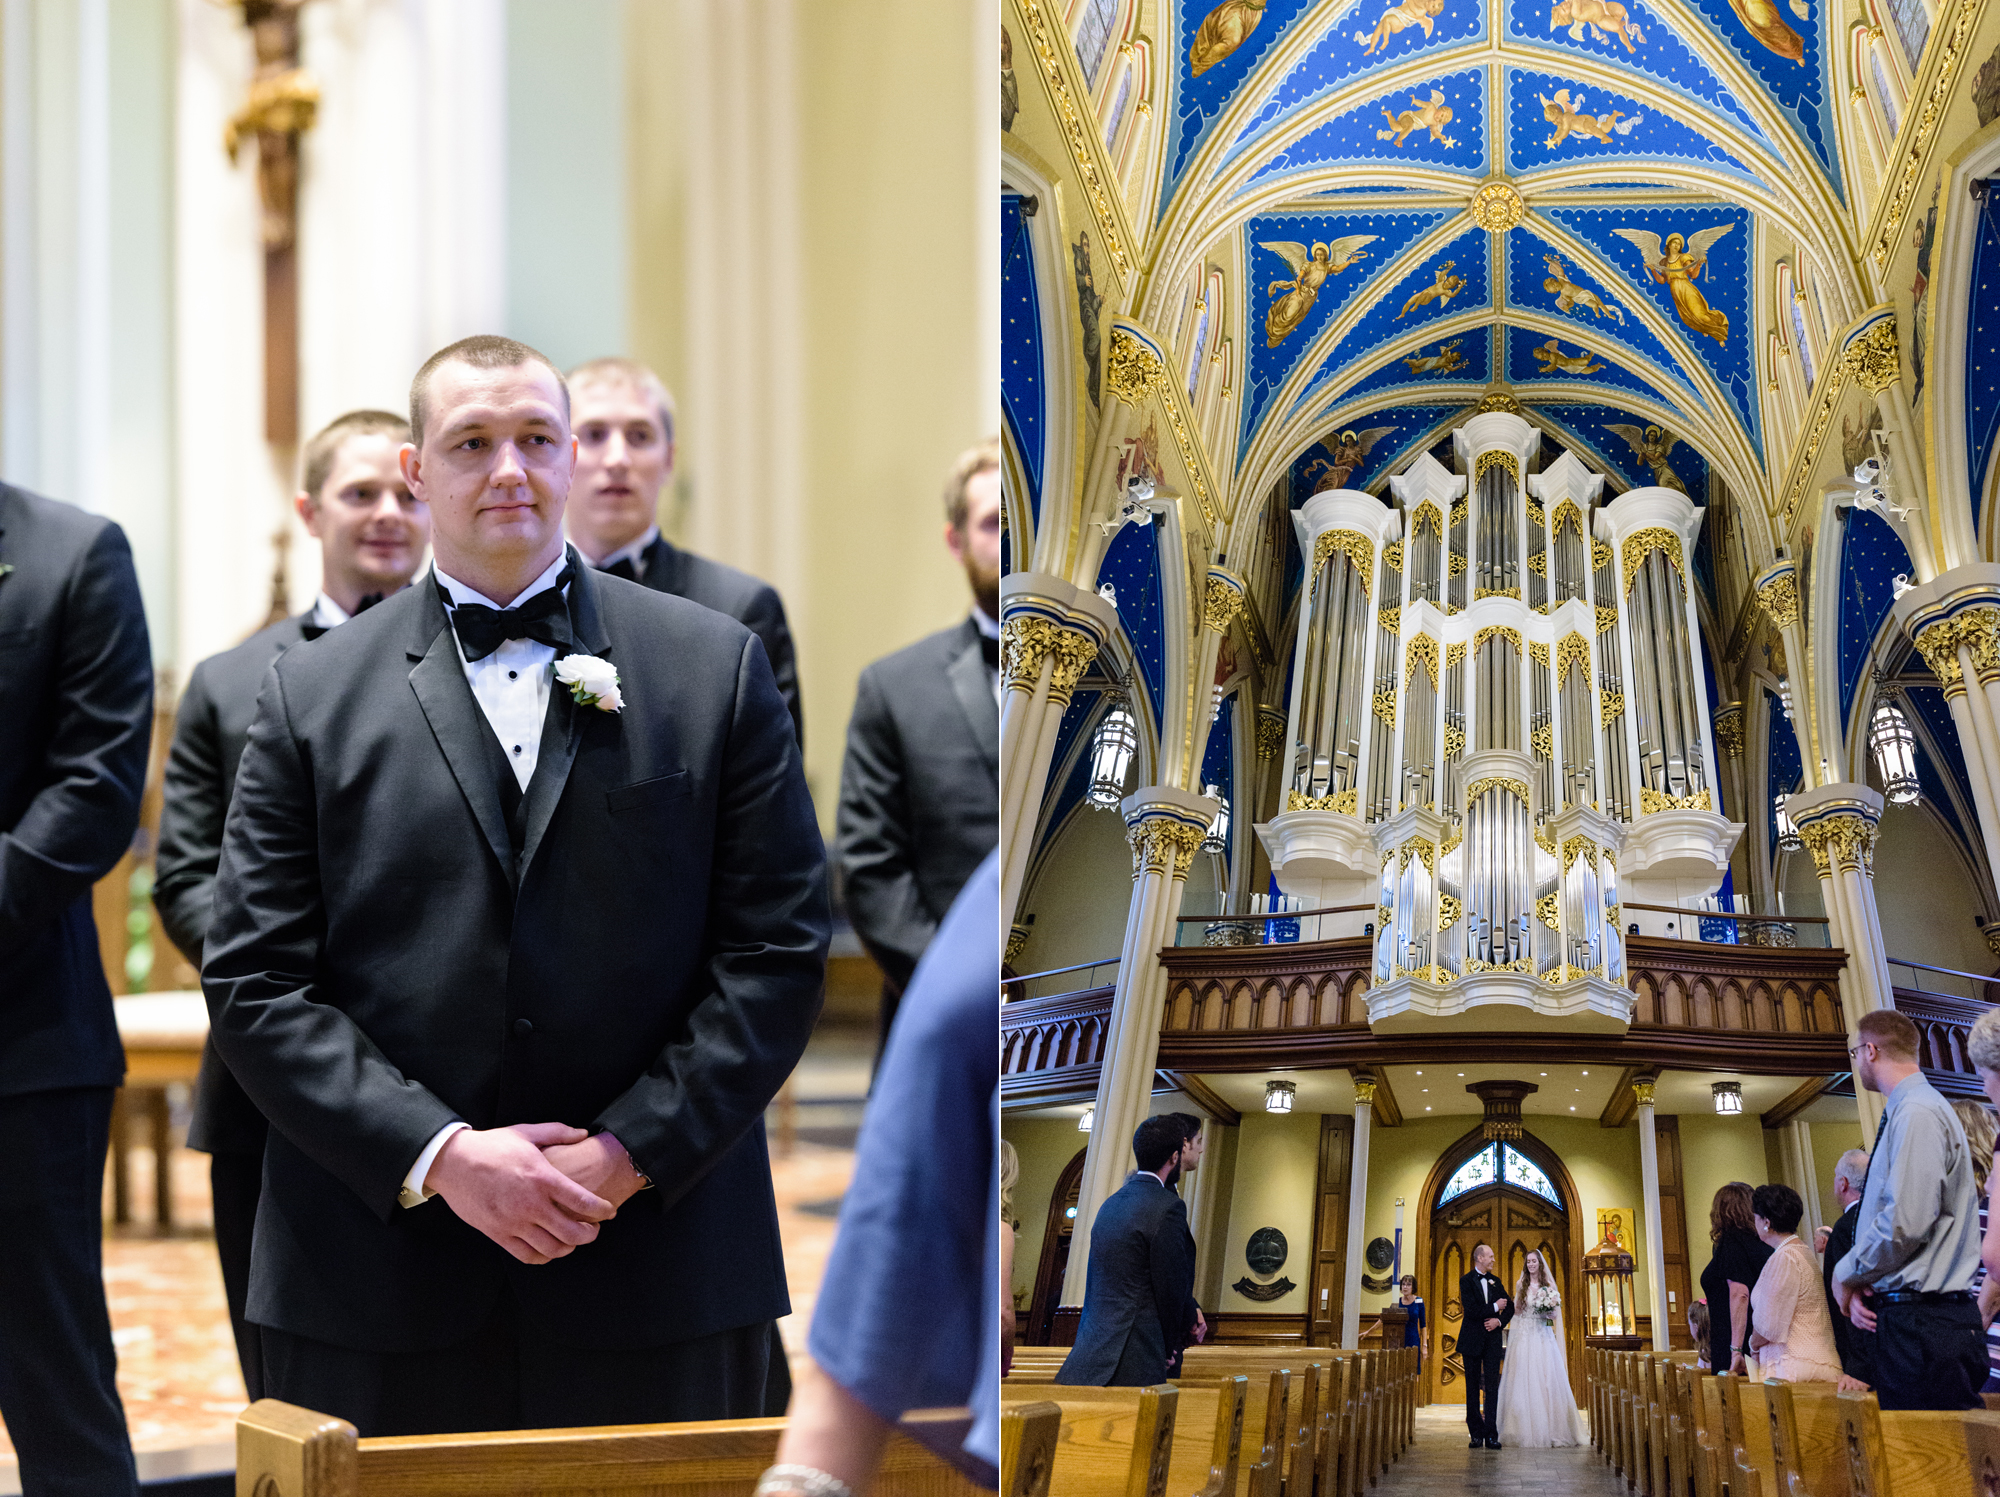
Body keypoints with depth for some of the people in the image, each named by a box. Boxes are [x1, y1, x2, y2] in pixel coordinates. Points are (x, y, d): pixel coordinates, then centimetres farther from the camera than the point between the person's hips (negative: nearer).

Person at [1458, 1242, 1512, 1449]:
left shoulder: (1495, 1282, 12)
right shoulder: (1466, 1281, -3)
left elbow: (1510, 1307, 13)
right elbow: (1472, 1310, -15)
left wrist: (1499, 1320, -6)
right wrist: (1494, 1307, -7)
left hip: (1492, 1340, 3)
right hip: (1472, 1340, -3)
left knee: (1492, 1387, -4)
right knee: (1473, 1388, 3)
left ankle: (1491, 1434, -5)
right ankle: (1476, 1433, 8)